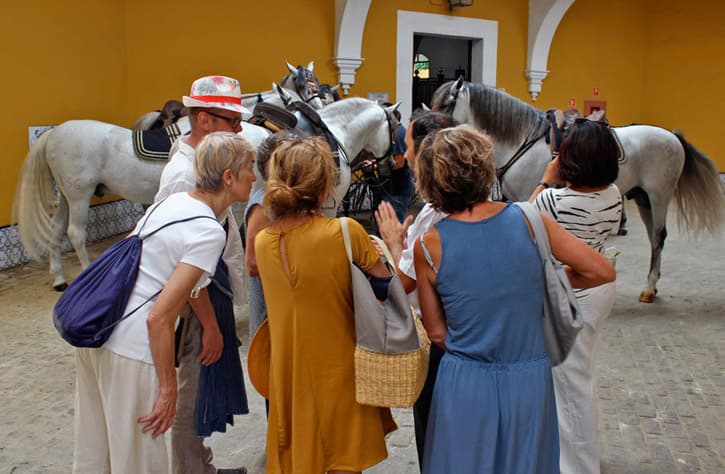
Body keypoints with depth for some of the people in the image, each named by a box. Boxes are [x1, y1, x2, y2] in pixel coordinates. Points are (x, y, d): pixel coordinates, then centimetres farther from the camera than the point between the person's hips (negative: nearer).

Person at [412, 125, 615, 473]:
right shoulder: (529, 219, -9)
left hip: (465, 383, -1)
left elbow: (437, 333, -4)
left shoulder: (428, 246, -11)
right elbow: (602, 272, -4)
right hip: (529, 380, 1)